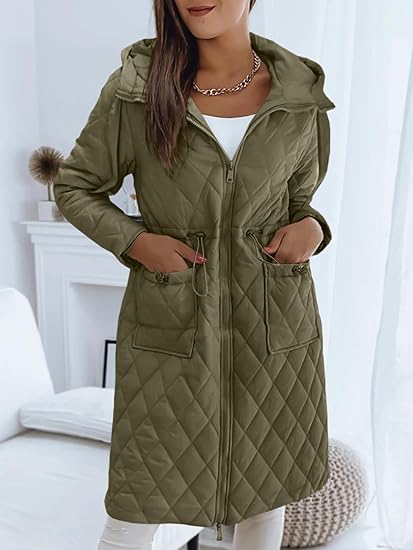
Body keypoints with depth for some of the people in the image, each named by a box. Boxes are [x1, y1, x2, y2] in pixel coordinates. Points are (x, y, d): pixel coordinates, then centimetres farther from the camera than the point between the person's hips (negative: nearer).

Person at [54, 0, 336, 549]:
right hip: (171, 329, -2)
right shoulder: (135, 88, -6)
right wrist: (136, 241, -12)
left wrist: (311, 228, -8)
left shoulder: (301, 97, 0)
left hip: (274, 328, 3)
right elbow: (75, 186, 4)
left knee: (266, 492, 18)